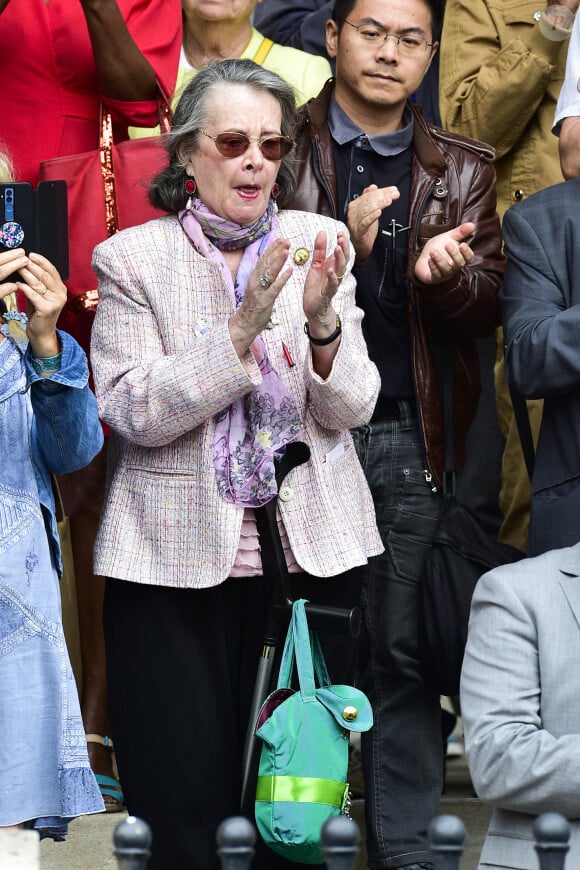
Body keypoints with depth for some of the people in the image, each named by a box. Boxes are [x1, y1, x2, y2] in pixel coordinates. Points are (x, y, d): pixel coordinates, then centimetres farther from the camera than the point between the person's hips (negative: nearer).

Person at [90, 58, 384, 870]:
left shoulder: (317, 243, 6)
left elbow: (352, 409, 0)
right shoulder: (132, 257, 1)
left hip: (307, 554, 2)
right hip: (177, 560, -2)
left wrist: (321, 321, -19)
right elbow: (133, 410, -10)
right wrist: (242, 330, -20)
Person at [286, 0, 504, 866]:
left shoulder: (462, 170, 13)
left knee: (405, 655, 2)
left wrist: (447, 275, -15)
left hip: (413, 440, 2)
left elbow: (486, 310, 8)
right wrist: (338, 247, -17)